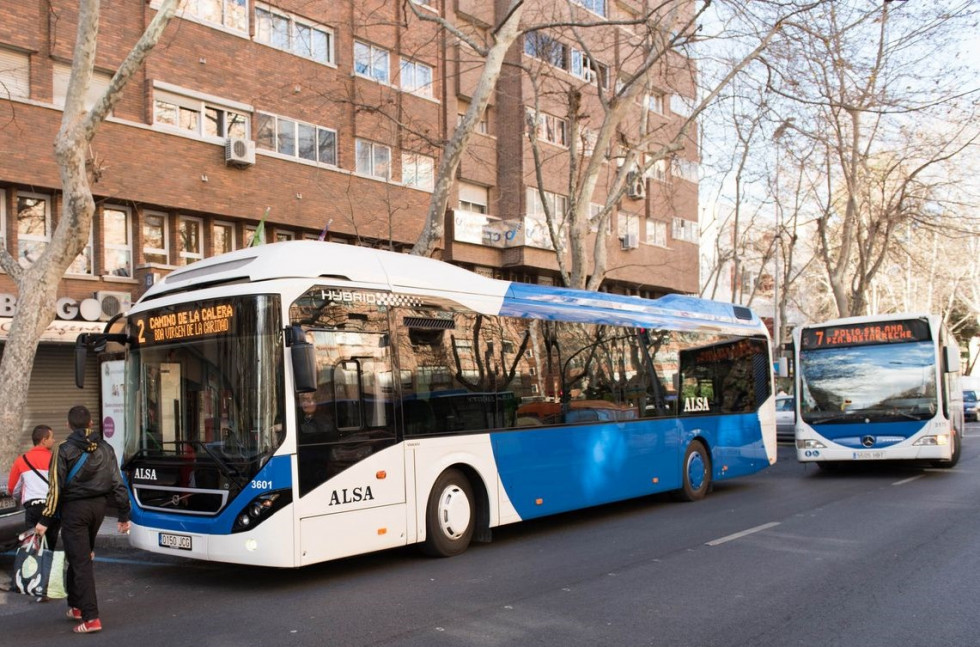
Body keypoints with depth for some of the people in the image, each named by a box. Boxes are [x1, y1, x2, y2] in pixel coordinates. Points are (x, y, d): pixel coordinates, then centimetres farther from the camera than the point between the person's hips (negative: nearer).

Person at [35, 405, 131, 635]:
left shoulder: (65, 451, -10)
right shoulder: (105, 449, 3)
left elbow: (56, 488, -12)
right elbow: (117, 483, 3)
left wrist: (45, 520, -6)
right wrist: (123, 515, 9)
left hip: (74, 508, -5)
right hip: (98, 506, 5)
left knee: (80, 562, -3)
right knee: (83, 556, 22)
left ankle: (90, 618, -7)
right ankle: (77, 605, 32)